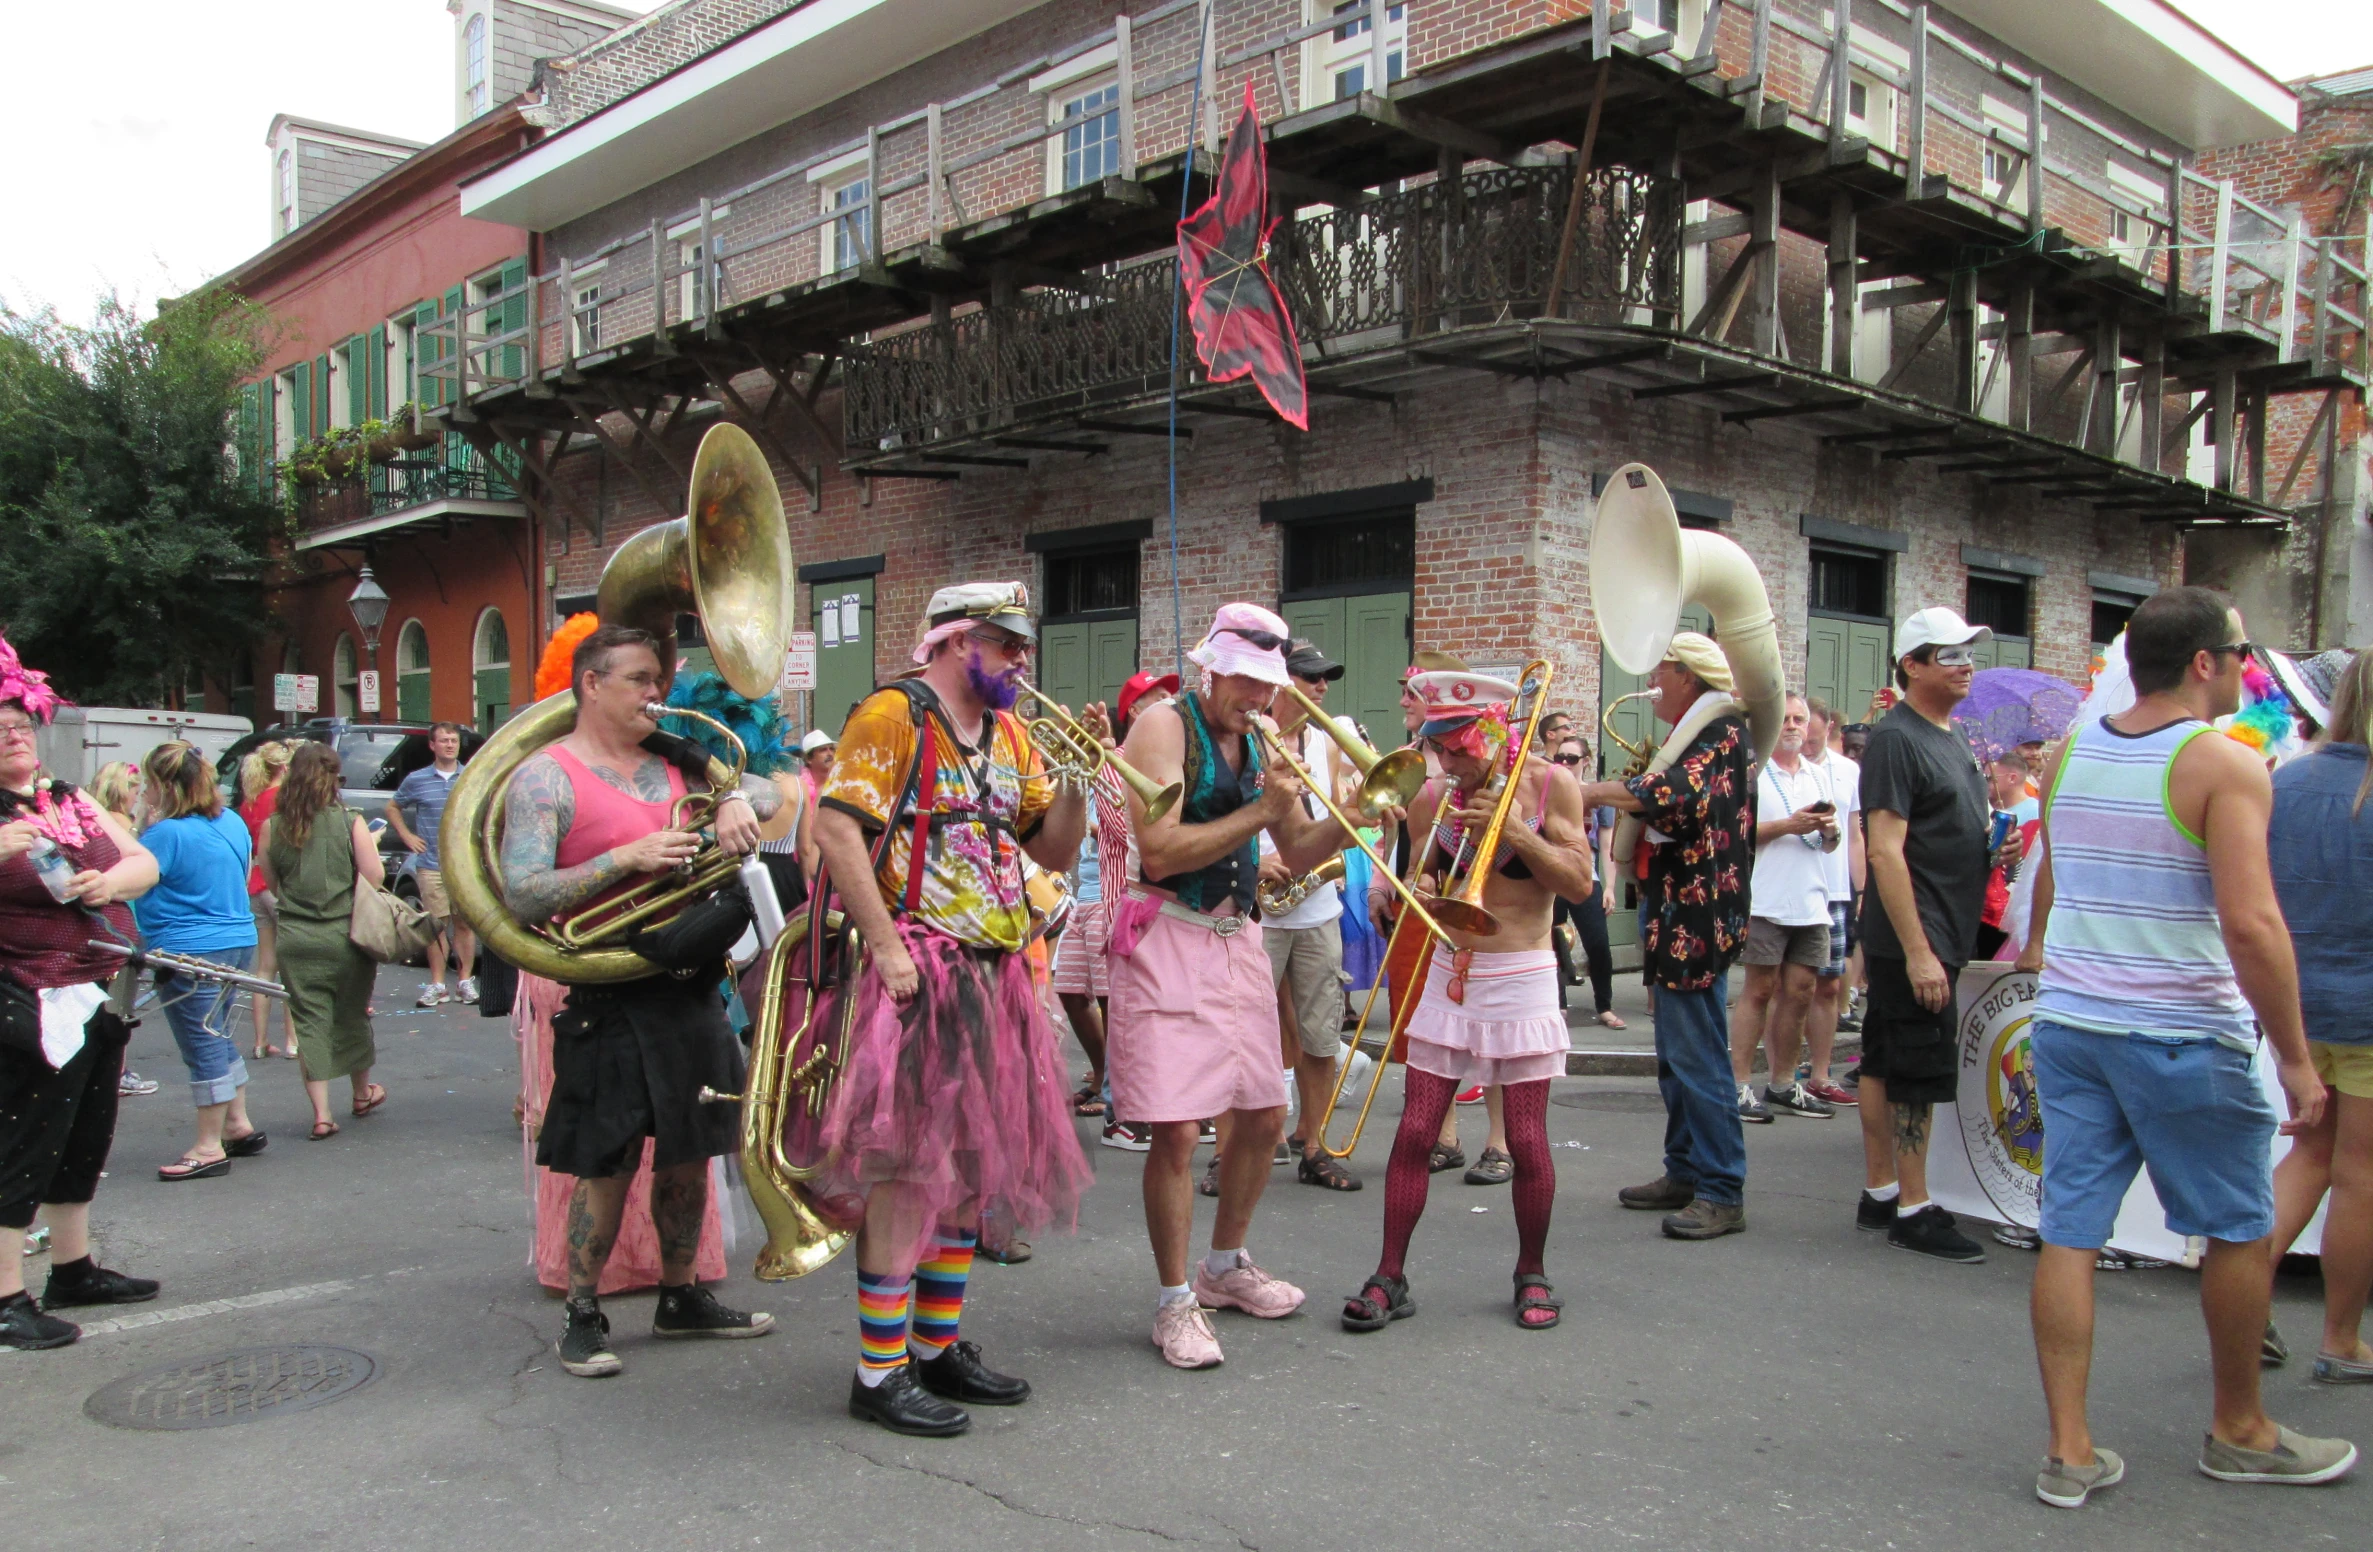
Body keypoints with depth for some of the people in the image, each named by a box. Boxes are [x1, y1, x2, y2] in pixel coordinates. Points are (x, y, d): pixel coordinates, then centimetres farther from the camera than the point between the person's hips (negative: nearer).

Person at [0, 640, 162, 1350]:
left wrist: (109, 880, -10)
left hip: (101, 1001, 7)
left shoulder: (73, 801, 12)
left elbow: (146, 863, 10)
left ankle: (74, 1268, 31)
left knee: (86, 1142, 17)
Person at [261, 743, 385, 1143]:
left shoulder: (274, 826, -3)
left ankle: (321, 1114, 1)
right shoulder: (350, 822, -10)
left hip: (294, 937, 1)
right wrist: (370, 843, 8)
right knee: (351, 1016, 16)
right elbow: (375, 876, -9)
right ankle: (363, 1093, 35)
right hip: (344, 932, -1)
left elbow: (271, 883, 7)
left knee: (309, 1021, 5)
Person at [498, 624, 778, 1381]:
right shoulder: (546, 777, -7)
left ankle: (681, 1298, 30)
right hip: (611, 998, -6)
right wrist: (628, 858, -23)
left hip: (692, 985, 6)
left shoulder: (675, 764, 11)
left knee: (688, 1153, 14)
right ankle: (583, 1317, 17)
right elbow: (523, 896, -16)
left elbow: (777, 792, 12)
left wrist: (736, 800, -10)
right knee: (608, 1167, 1)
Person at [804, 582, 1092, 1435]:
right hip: (919, 975, -8)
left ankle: (938, 1347, 25)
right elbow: (835, 828, -17)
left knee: (971, 1163, 12)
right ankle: (880, 1371, 4)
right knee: (908, 1166, -6)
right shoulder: (893, 715, -7)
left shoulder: (1009, 734, 16)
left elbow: (1054, 852, 16)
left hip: (994, 978, 8)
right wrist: (886, 947, -21)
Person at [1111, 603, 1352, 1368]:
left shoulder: (1258, 741, 12)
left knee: (1264, 1116, 14)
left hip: (1237, 939, 8)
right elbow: (1159, 853, -21)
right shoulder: (1165, 726, -10)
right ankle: (1175, 1302, 9)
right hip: (1169, 939, -8)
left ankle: (1225, 1266, 34)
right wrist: (1259, 812, -21)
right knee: (1178, 1128, -8)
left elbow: (1298, 853, 14)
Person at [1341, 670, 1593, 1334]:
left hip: (1520, 980, -3)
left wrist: (1512, 830, -18)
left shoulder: (1549, 785, -4)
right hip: (1448, 974, 3)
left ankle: (1531, 1273, 22)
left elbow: (1579, 883, -8)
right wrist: (1415, 890, -9)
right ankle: (1389, 1278, 10)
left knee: (1527, 1140, 0)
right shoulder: (1434, 796, 4)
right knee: (1413, 1133, 0)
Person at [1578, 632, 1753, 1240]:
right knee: (1676, 1057, 15)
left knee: (1697, 1059, -8)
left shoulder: (1724, 729, -13)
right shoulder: (1693, 734, 20)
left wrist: (1590, 791, -25)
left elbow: (1682, 793, -30)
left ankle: (1722, 1193, -2)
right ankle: (1685, 1173, 24)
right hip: (1675, 918, 11)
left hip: (1697, 921, -11)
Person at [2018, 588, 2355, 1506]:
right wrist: (2295, 1055, -13)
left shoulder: (2069, 757, 7)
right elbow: (2251, 925, -21)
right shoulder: (2225, 766, -13)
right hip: (2181, 1035, -5)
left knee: (2069, 1232, 7)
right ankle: (2239, 1431, 31)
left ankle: (2070, 1450, 10)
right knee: (2241, 1230, 15)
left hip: (2067, 1021, 6)